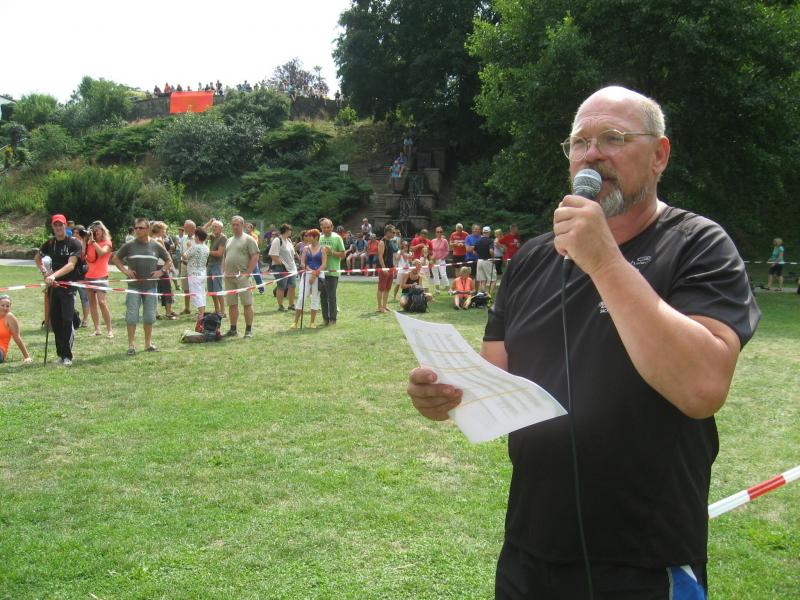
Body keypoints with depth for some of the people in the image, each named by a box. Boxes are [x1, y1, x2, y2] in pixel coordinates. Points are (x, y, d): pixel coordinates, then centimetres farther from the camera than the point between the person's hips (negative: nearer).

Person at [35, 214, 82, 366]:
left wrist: (54, 275, -31)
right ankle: (61, 354, 16)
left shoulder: (74, 243, -8)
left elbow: (71, 265, -20)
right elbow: (37, 258, 24)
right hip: (53, 285, 5)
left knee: (67, 319, -11)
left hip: (68, 285, -5)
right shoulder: (50, 243, 8)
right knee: (55, 320, 6)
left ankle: (67, 356, -6)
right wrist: (44, 271, 7)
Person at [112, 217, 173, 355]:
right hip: (134, 286, -1)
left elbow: (169, 261, 14)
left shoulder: (156, 246, 3)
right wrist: (125, 270, -2)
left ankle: (148, 343, 20)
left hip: (150, 286, 1)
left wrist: (161, 271, -2)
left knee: (149, 316, 8)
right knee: (131, 316, -4)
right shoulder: (129, 246, 1)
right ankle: (131, 344, 3)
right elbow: (115, 258, 11)